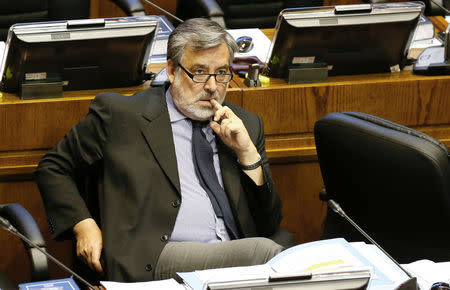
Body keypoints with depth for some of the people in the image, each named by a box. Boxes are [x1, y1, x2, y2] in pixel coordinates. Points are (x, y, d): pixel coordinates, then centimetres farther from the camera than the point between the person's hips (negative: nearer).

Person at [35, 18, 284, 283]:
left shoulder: (247, 125, 20)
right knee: (263, 251, -31)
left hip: (233, 257, 5)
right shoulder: (121, 115, 8)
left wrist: (247, 152, 4)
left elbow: (269, 226, 17)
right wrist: (83, 225, 2)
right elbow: (54, 168, 18)